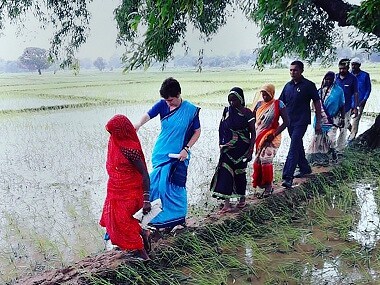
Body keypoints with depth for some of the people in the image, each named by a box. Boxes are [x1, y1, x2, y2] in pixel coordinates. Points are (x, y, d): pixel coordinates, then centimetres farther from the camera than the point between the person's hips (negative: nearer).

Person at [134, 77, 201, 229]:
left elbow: (197, 131, -2)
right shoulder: (162, 104, -5)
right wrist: (138, 124, -43)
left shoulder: (191, 110, -10)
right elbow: (148, 115, -21)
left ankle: (178, 218, 20)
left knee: (175, 186, 1)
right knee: (157, 183, 8)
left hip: (178, 155, -3)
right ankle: (159, 217, 26)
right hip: (161, 152, 3)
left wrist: (186, 149, -13)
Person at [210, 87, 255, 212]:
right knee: (225, 172, -6)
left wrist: (251, 150, -12)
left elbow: (253, 133, -6)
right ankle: (227, 203, -4)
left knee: (239, 172, 8)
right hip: (228, 148, 3)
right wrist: (221, 144, 11)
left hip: (242, 149, -3)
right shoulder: (227, 111, 4)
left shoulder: (247, 113, -7)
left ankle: (242, 198, 30)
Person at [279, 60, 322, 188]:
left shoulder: (308, 85, -5)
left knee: (293, 148, -14)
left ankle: (287, 177, -18)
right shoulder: (288, 86, 10)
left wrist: (318, 122, -5)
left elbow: (317, 103, -2)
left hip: (301, 121, -6)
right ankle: (305, 168, 36)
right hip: (290, 121, 6)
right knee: (298, 146, 18)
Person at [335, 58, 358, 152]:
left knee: (343, 129, 4)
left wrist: (355, 108, -5)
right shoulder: (335, 77, 4)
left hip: (346, 108, -2)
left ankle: (339, 149, 12)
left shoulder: (352, 78, -3)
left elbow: (355, 94, 0)